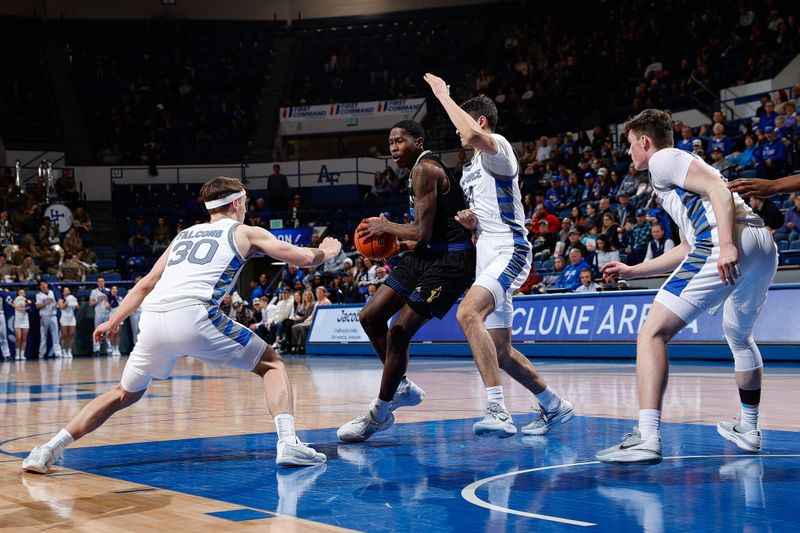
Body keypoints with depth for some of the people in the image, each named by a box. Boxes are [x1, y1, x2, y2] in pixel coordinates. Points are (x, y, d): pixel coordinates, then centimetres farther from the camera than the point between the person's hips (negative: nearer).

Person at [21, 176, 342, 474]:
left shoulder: (184, 235, 31)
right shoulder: (246, 233, 18)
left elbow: (146, 284, 34)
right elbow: (304, 258, 17)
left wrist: (114, 322, 44)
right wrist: (327, 252, 39)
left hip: (152, 318, 5)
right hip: (193, 316, -5)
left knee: (125, 394, 25)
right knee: (272, 365, 12)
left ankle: (50, 449, 17)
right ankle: (288, 443, -6)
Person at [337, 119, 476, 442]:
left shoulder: (426, 169, -15)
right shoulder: (419, 171, 16)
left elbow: (423, 233, -22)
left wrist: (386, 227, -7)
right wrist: (401, 244, 14)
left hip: (449, 261, -11)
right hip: (426, 256, 11)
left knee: (399, 330, -11)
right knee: (370, 316, 8)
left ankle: (379, 414, 3)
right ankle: (402, 388, 22)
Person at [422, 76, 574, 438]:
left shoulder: (497, 147, -5)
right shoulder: (471, 169, 23)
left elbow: (474, 135, -30)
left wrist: (443, 94, -18)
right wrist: (472, 222, 8)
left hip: (509, 252, -10)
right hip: (489, 256, 11)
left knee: (467, 313, -33)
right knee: (501, 351, 11)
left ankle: (498, 410, -37)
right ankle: (554, 406, 29)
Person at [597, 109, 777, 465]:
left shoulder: (664, 159, 9)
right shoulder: (681, 167, 36)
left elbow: (719, 189, -9)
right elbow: (687, 249, 41)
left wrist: (727, 245, -22)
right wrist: (631, 271, 46)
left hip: (733, 242, -10)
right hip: (765, 247, 10)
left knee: (653, 334, -11)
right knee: (739, 337, 33)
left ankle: (647, 437, -22)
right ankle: (748, 429, 43)